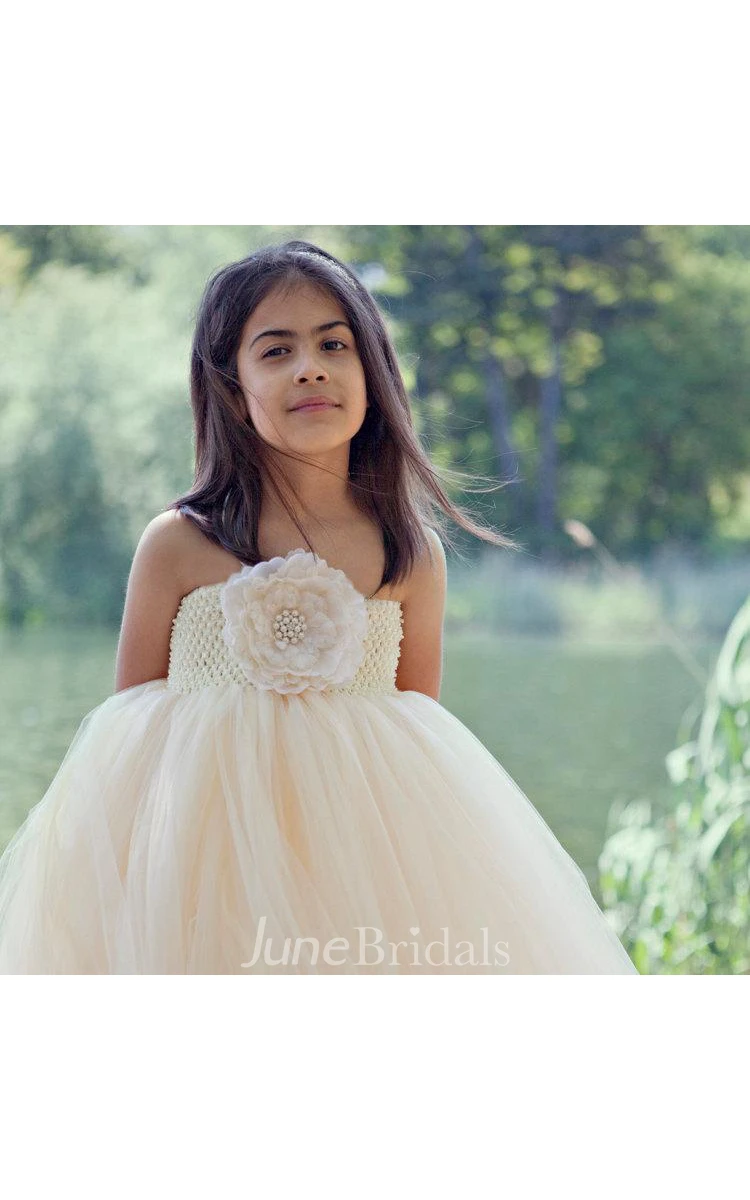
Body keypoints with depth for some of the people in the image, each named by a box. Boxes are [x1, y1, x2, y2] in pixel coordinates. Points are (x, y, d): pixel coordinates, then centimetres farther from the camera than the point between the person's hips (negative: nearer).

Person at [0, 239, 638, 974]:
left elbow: (420, 731, 9)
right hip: (202, 851, -1)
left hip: (361, 850, 1)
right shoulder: (178, 545, -4)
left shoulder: (411, 555, 0)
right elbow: (129, 720, 4)